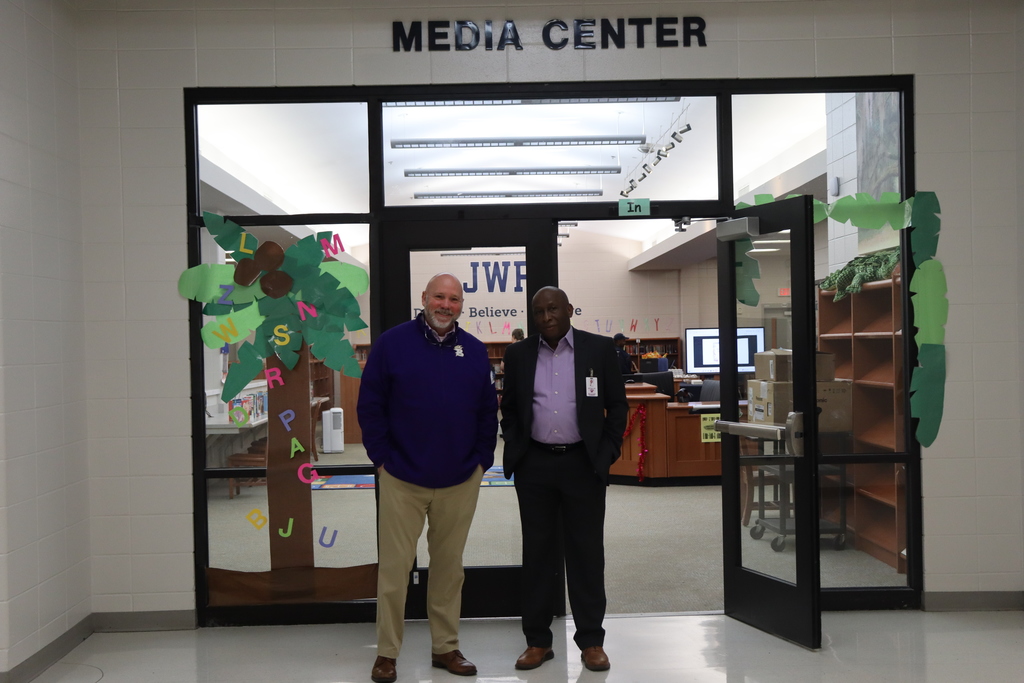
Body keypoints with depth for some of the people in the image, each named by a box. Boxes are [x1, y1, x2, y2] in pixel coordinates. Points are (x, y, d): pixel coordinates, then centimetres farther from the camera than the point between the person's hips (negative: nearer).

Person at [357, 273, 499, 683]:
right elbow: (369, 405, -2)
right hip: (403, 479, -3)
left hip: (460, 481, 3)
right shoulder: (392, 343, -3)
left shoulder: (474, 350, 6)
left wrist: (482, 459, 3)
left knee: (450, 567, 13)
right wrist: (382, 458, -6)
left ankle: (445, 647, 27)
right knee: (394, 567, 4)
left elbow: (488, 411, 11)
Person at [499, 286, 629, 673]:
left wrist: (607, 453, -3)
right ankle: (537, 640, 19)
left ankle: (591, 640, 17)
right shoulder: (518, 355, 6)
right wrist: (514, 452, 2)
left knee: (586, 552, 5)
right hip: (534, 466, 2)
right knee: (537, 552, 8)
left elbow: (617, 404, 4)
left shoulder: (599, 349, 1)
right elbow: (509, 409, 12)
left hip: (583, 464, -1)